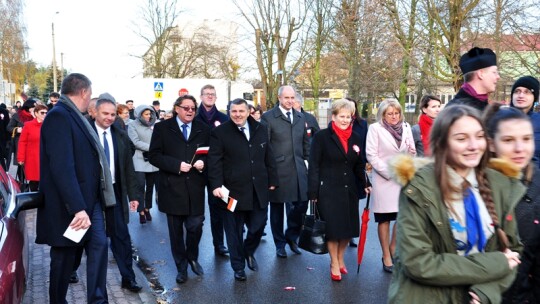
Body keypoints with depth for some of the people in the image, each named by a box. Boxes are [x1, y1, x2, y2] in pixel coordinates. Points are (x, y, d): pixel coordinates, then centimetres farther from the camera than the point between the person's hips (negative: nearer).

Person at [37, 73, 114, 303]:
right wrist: (77, 207, -29)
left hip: (91, 199, 8)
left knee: (99, 245, 6)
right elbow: (62, 167, -26)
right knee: (64, 257, 7)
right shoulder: (59, 116, -17)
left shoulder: (74, 116, 11)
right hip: (70, 204, -8)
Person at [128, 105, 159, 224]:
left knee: (150, 186, 10)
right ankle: (141, 211, 2)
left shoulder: (154, 124, 9)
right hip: (140, 161, -3)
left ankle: (147, 209, 23)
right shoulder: (133, 125, 1)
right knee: (140, 186, -6)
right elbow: (136, 142, -9)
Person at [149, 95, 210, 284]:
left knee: (195, 226, 3)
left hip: (195, 187, 2)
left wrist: (203, 162, -10)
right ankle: (181, 267, 26)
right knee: (176, 231, 9)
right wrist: (177, 165, -16)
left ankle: (192, 257, 32)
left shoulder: (203, 129, 8)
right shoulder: (162, 128, 1)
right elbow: (154, 155, -5)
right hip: (172, 187, -1)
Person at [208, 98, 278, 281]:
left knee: (258, 225, 8)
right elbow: (215, 162, -9)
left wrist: (272, 180, 11)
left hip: (259, 190, 3)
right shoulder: (220, 133, -5)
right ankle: (238, 267, 27)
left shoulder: (261, 130, 7)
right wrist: (216, 185, -17)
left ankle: (248, 252, 39)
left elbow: (268, 158, 12)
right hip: (233, 191, -3)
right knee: (234, 231, 8)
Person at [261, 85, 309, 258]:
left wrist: (306, 160, 11)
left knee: (301, 204, 4)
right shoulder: (268, 117, -4)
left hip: (298, 169, 4)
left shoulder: (300, 117, 13)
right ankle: (280, 243, 25)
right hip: (277, 170, -4)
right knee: (277, 208, 8)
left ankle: (291, 237, 29)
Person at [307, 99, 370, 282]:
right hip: (328, 191, -4)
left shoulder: (356, 139, 8)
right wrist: (313, 192, -11)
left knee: (348, 227, 9)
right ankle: (334, 264, 23)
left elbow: (359, 166, 15)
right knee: (332, 228, 3)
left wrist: (365, 184, 2)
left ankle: (340, 258, 33)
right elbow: (314, 166, -8)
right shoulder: (322, 137, -6)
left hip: (349, 191, 5)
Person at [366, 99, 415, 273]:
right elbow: (371, 155, -9)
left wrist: (411, 153, -9)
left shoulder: (406, 127, 9)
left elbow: (411, 152, 13)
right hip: (383, 180, -3)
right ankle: (386, 257, 17)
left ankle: (393, 248, 27)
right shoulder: (375, 128, -3)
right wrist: (389, 173, -12)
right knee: (384, 219, 5)